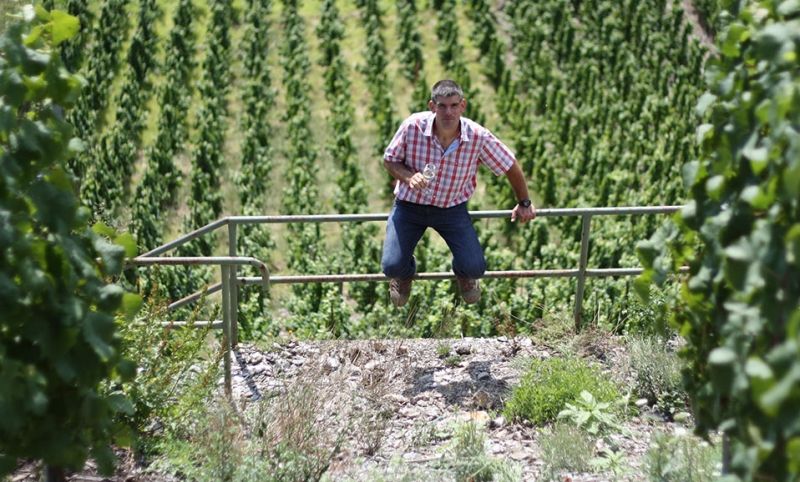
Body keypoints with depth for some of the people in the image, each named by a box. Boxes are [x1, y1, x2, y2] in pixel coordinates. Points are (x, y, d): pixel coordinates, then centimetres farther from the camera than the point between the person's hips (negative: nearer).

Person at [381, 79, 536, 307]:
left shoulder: (478, 136, -19)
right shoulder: (413, 126, -21)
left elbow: (510, 166, -2)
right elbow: (389, 160, -5)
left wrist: (524, 203, 10)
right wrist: (408, 176, -26)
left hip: (452, 209, 0)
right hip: (409, 205, 0)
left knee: (475, 268, -15)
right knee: (392, 267, -15)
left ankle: (463, 274, 28)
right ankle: (404, 273, 28)